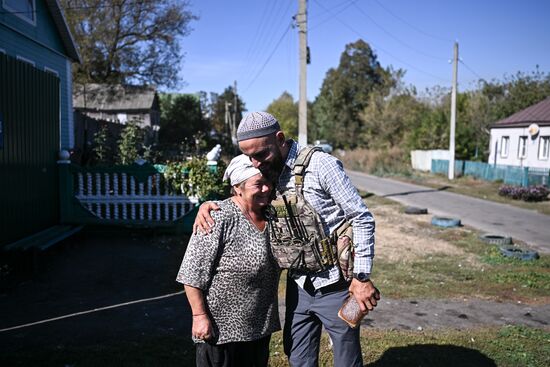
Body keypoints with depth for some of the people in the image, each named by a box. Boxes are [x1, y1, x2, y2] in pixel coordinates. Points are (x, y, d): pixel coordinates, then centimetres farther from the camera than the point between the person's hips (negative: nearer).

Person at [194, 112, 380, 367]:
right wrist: (209, 205, -8)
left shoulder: (321, 166, -17)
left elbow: (362, 219, -13)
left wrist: (362, 277, -15)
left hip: (334, 286, -5)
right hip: (298, 285, 6)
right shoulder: (268, 171, 1)